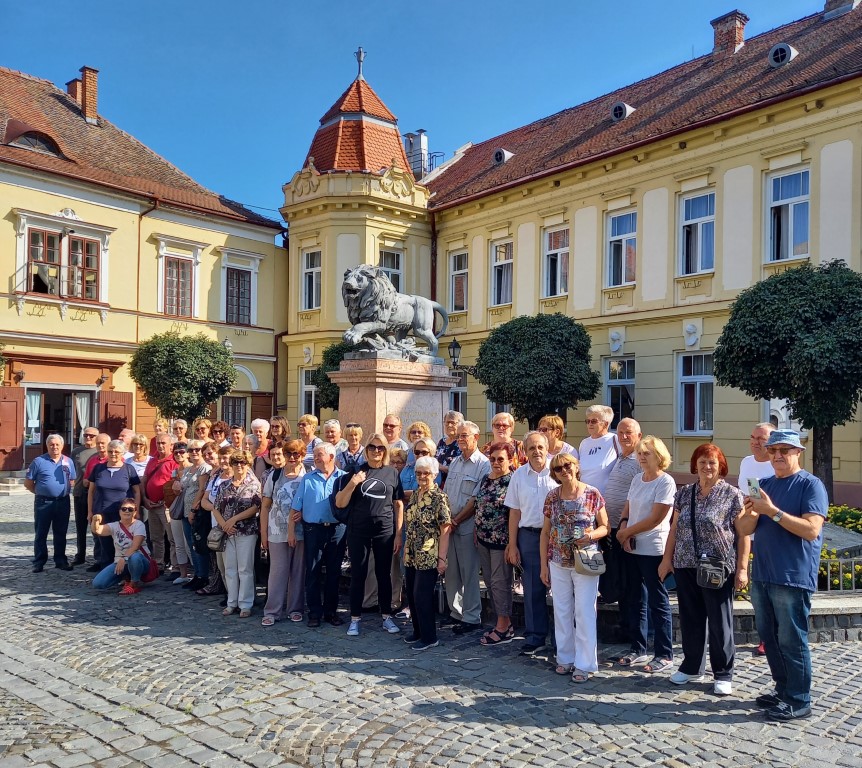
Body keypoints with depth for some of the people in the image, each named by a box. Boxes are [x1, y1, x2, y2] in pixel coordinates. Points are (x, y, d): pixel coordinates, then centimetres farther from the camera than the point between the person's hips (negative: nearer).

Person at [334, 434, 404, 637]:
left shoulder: (392, 473, 4)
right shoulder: (355, 472, 1)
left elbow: (399, 505, 6)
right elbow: (340, 504, -2)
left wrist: (398, 534, 1)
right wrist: (352, 483, -18)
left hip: (385, 532, 1)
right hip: (358, 532, -1)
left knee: (384, 574, 9)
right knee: (358, 575, 5)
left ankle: (387, 617, 20)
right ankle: (355, 619, 15)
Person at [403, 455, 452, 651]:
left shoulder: (439, 498, -11)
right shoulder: (414, 495, 9)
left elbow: (445, 530, -13)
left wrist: (442, 558, -16)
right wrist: (406, 549, 14)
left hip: (428, 556, -7)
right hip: (411, 555, 7)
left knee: (422, 596, -3)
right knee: (411, 595, 12)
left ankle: (429, 637, 10)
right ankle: (418, 631, 28)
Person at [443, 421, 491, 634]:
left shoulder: (483, 464, -10)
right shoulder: (455, 463, 14)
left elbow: (476, 500, -14)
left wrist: (457, 520, -12)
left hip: (468, 526, -7)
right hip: (451, 525, 7)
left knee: (469, 573, 0)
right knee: (451, 571, 12)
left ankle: (472, 618, 10)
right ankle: (456, 612, 24)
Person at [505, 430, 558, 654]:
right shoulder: (519, 475, 6)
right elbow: (514, 512, 8)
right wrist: (512, 544, 6)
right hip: (529, 536, 2)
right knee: (532, 589, 7)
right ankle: (535, 637, 18)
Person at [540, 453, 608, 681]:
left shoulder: (592, 494, -7)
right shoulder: (552, 496, 1)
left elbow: (605, 527, 0)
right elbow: (545, 532, 6)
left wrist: (591, 535, -22)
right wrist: (544, 565, 4)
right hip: (558, 563, 3)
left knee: (584, 613, 1)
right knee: (561, 612, 11)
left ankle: (584, 664, 11)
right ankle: (565, 658, 25)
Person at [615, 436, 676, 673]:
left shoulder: (666, 482, -11)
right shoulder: (637, 479, 10)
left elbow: (655, 518, -16)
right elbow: (627, 508, 13)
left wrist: (626, 532, -9)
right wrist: (624, 528, -7)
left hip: (653, 549, -7)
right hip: (632, 548, 7)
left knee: (658, 602, 0)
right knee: (636, 600, 14)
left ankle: (665, 655, 10)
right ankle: (638, 649, 25)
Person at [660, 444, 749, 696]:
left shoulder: (732, 495, -4)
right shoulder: (684, 493, 9)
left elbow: (743, 534, -5)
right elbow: (674, 529, 13)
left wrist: (742, 568, -9)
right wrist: (667, 558, 11)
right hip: (686, 567, 4)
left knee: (720, 622, 5)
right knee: (690, 619, 12)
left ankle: (723, 675, 18)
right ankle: (691, 668, 27)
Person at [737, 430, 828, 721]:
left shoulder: (811, 485, -7)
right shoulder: (764, 485, 12)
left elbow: (811, 530, -20)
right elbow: (744, 530, 9)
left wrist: (773, 511, -23)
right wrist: (752, 513, -12)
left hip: (793, 578, -7)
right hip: (762, 576, 7)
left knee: (791, 641, 0)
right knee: (770, 638, 15)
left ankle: (799, 701, 13)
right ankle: (783, 690, 29)